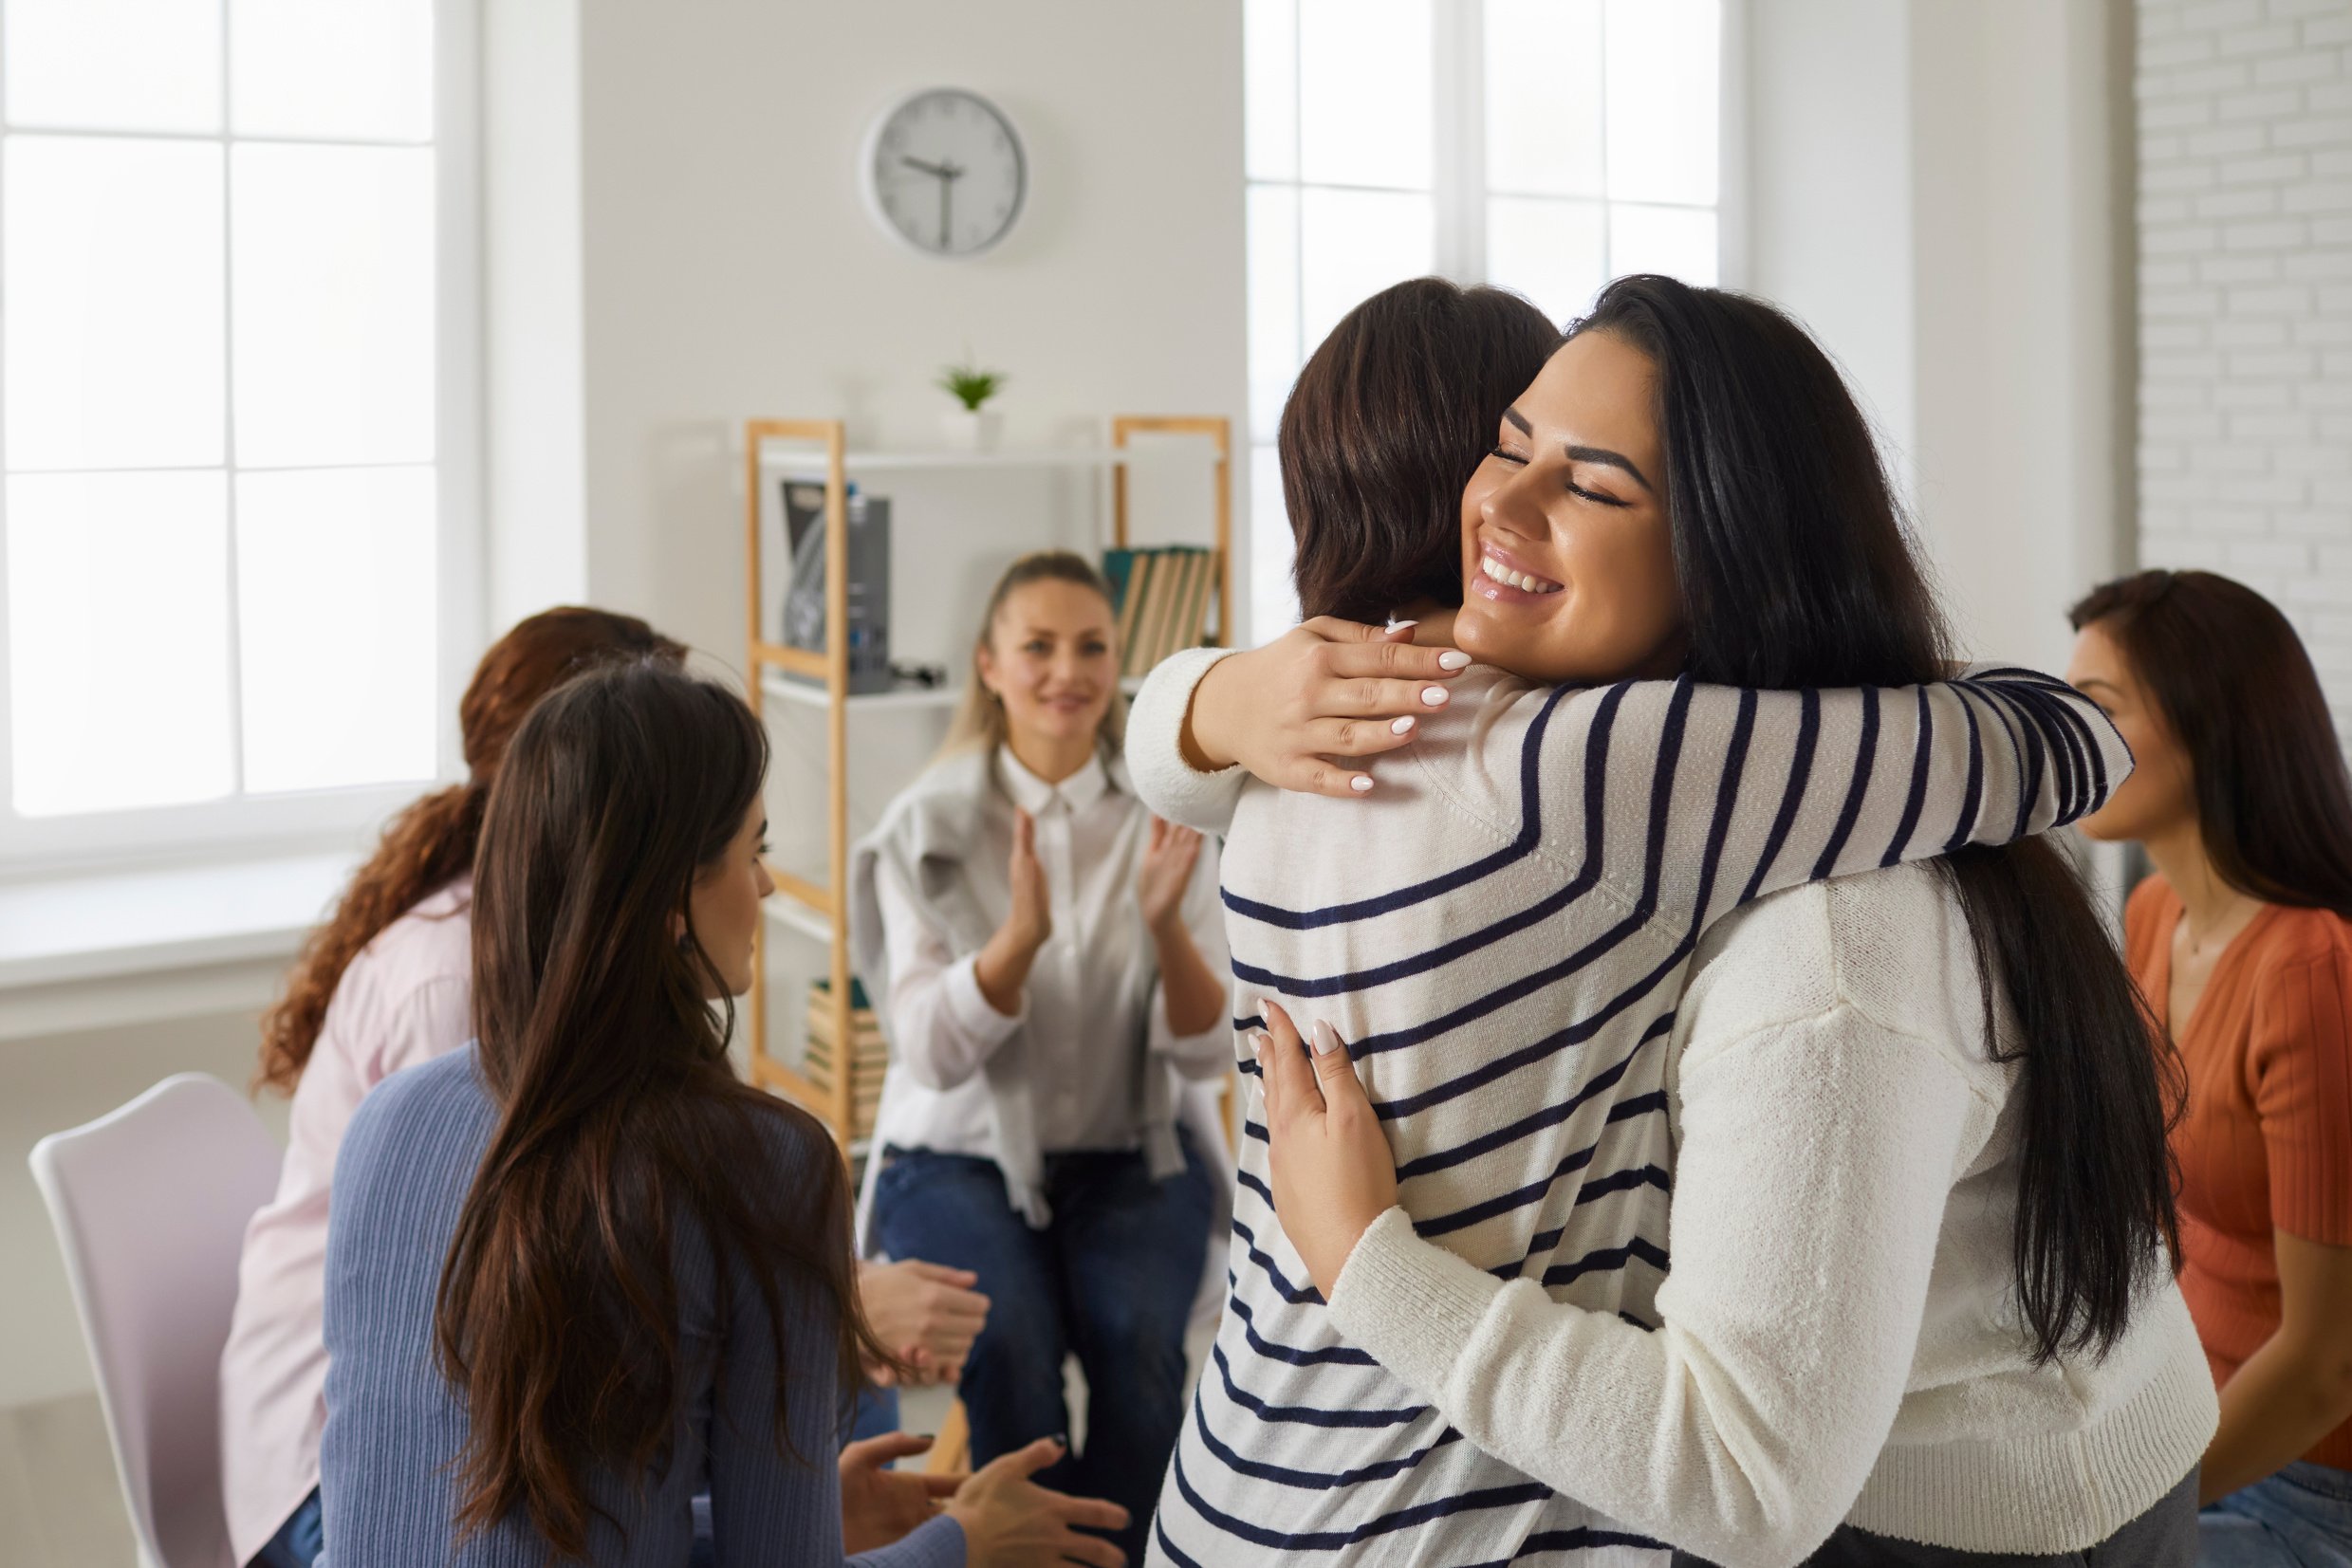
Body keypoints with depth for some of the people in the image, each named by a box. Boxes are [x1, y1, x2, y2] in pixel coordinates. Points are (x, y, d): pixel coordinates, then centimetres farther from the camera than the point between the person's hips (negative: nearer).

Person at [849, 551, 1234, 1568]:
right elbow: (931, 1054, -13)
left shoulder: (1163, 823, -1)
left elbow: (1208, 1056, -6)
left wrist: (1167, 924, -25)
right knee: (1009, 1343, -30)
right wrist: (1020, 934, -30)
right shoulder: (929, 825, -4)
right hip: (962, 1152, -1)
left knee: (1141, 1340, -28)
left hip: (1131, 1156, 1)